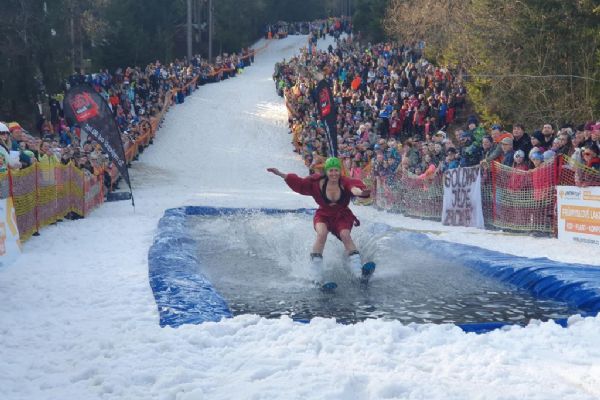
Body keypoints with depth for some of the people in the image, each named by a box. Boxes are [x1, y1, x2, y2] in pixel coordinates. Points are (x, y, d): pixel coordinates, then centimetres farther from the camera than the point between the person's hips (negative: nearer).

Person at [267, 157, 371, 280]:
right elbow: (299, 182, -7)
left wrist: (359, 192, -69)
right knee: (322, 233, -27)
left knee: (345, 234, -28)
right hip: (323, 215, 1)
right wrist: (280, 174, -12)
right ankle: (315, 275, -24)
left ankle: (358, 271, -25)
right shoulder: (318, 182, -15)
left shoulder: (345, 183, -22)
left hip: (342, 216, 0)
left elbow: (353, 187, -44)